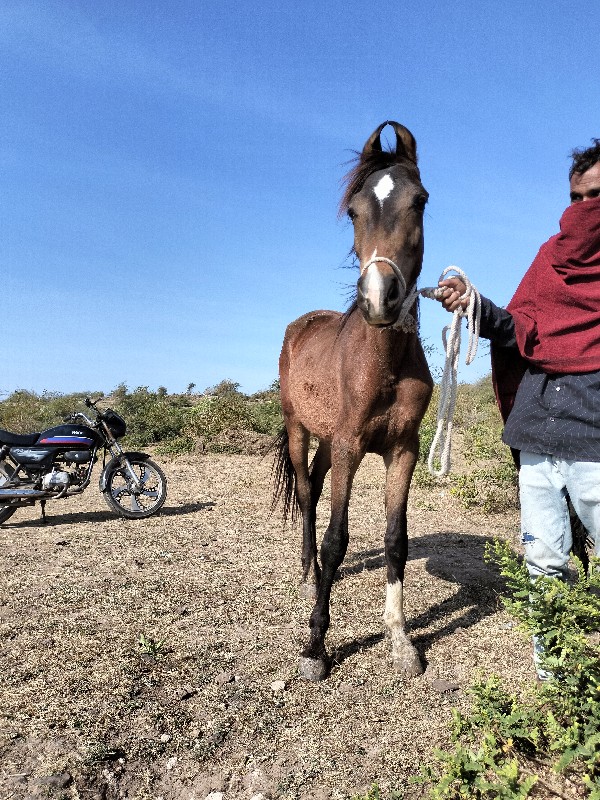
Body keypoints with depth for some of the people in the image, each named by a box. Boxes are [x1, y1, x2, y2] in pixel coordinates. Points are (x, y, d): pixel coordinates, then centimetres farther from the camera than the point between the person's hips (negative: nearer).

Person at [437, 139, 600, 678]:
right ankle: (551, 672, 28)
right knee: (543, 563, 11)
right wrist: (476, 305, -8)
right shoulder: (556, 253, 15)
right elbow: (520, 332, 8)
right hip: (537, 430, 4)